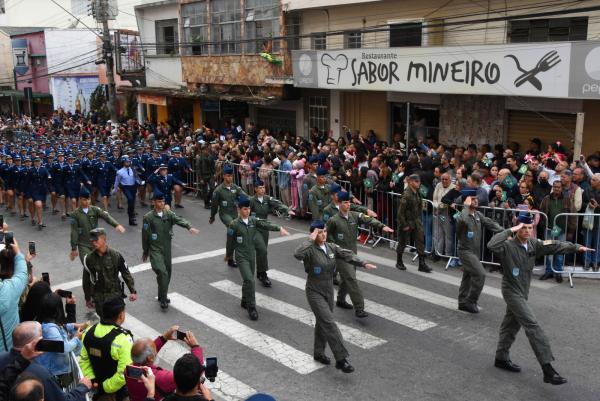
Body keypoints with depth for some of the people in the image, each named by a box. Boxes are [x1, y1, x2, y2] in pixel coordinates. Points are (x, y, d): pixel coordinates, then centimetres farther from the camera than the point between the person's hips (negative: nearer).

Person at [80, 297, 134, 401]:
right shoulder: (123, 339, -29)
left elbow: (84, 360, 1)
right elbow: (125, 373, -30)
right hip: (120, 392, -5)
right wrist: (105, 387, -19)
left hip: (98, 385, 6)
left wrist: (92, 380, -3)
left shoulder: (89, 332, -8)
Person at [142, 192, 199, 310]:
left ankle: (162, 296, 31)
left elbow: (179, 220, -16)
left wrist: (190, 227, -36)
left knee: (167, 274, 12)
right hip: (155, 250, -5)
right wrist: (145, 252, 4)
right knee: (162, 272, -19)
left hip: (167, 249, 5)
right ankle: (163, 299, -9)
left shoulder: (168, 214, 2)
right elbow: (145, 235, -2)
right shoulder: (148, 217, -8)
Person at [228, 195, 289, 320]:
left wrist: (279, 228, -28)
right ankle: (251, 308, -8)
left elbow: (266, 225, -13)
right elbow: (230, 241, 0)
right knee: (249, 280, -16)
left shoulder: (253, 220, 2)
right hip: (241, 257, -5)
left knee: (248, 280, 17)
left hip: (252, 255, 5)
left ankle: (245, 302, 38)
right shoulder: (234, 224, -10)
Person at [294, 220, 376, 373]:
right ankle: (341, 359, -10)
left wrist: (364, 264, -17)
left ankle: (318, 353, 35)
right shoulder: (310, 250, -17)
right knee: (329, 323, -12)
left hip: (329, 291, 7)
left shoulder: (332, 247, 3)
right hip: (315, 293, -7)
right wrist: (311, 240, -32)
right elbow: (297, 254, -38)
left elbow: (347, 255, -5)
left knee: (323, 323, 18)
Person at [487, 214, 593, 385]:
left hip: (523, 292, 8)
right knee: (533, 326, -12)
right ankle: (547, 368, -11)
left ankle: (501, 358, 34)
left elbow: (554, 246, -2)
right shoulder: (508, 245, -21)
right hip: (511, 292, -8)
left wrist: (576, 247, -12)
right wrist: (510, 231, -34)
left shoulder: (534, 244, 0)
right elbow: (492, 245, -39)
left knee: (511, 324, 18)